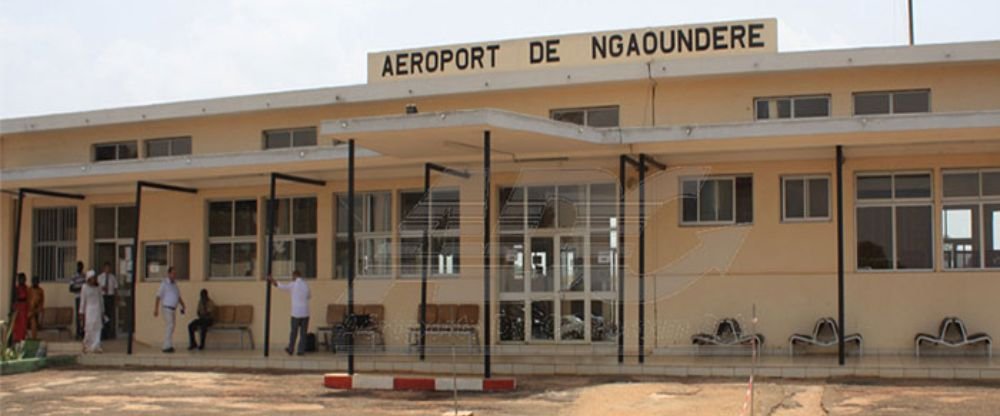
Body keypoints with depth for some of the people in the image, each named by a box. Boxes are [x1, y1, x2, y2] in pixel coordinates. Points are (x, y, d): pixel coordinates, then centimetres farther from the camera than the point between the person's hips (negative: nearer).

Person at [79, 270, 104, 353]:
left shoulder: (98, 288, 11)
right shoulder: (85, 288, -2)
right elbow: (82, 301, -1)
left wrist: (102, 312, 15)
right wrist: (81, 313, -2)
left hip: (98, 311, 4)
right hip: (89, 310, -4)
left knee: (97, 328, -2)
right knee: (89, 329, -5)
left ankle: (96, 347, 0)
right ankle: (86, 346, 8)